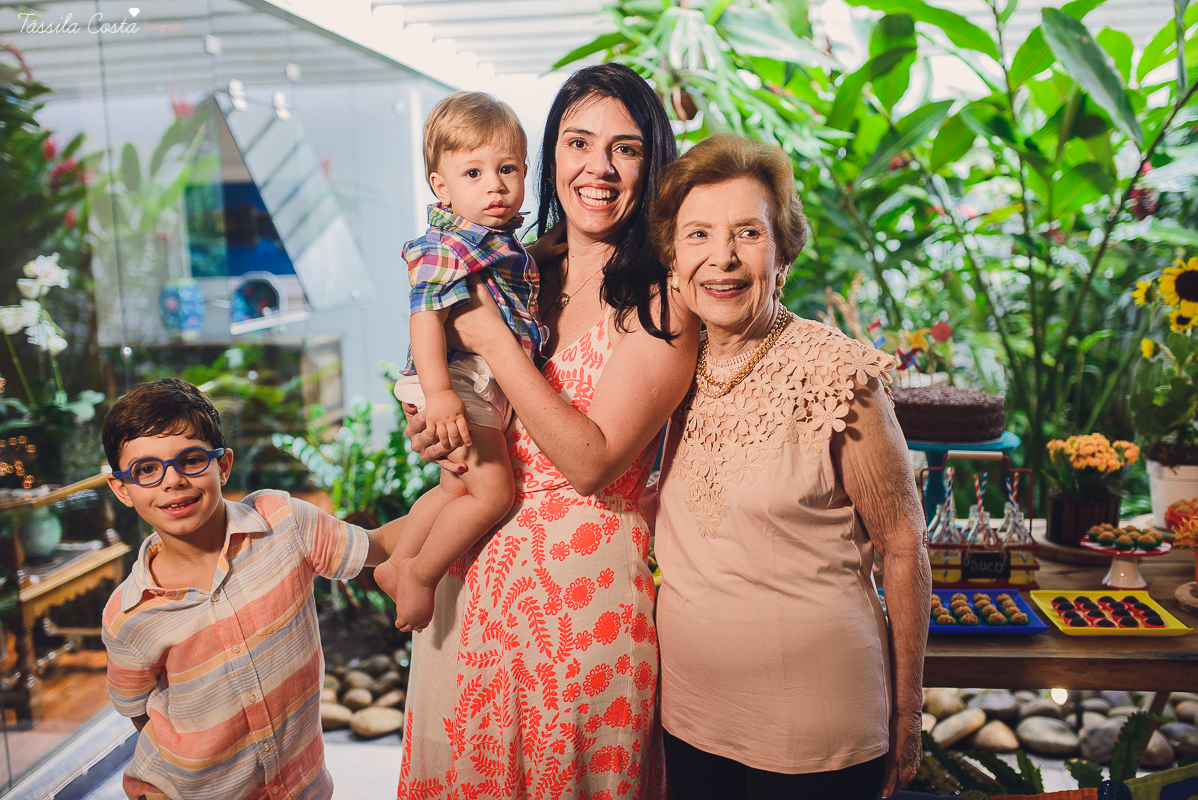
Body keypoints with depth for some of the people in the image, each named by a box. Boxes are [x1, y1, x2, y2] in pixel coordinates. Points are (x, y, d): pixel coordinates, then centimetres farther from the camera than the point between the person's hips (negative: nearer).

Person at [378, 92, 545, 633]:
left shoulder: (503, 243, 11)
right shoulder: (445, 247, -17)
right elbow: (426, 315, -26)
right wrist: (438, 392, -33)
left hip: (490, 387, 10)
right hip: (459, 383, -9)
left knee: (457, 489, 20)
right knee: (493, 491, -9)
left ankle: (397, 564, 35)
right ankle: (420, 573, 8)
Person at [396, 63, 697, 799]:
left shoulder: (661, 303, -13)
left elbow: (593, 461, -21)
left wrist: (494, 340, -19)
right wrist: (437, 428, -7)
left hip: (587, 584, -6)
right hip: (477, 575, 6)